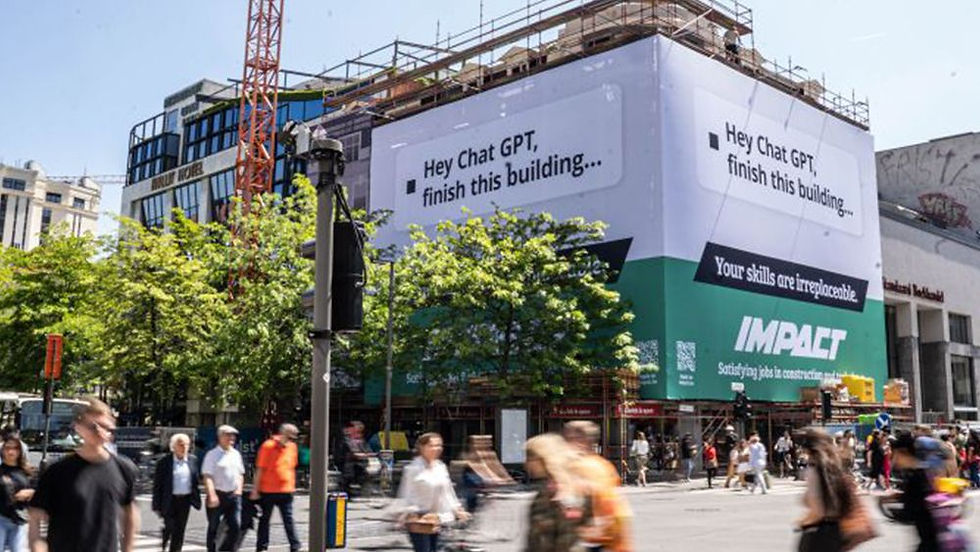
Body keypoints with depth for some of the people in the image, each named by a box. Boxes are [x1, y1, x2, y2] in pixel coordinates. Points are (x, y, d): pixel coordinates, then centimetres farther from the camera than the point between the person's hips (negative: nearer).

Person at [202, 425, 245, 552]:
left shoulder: (236, 454, 13)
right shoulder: (212, 454, -6)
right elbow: (207, 476, -13)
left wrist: (239, 489, 7)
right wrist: (212, 495, -22)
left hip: (233, 495, 5)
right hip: (217, 495, -5)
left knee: (236, 526, -1)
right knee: (213, 528, 6)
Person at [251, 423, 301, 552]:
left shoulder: (292, 447, 5)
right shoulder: (268, 446, -11)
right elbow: (260, 469, -9)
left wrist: (292, 486, 16)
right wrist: (255, 490, -9)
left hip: (286, 490, 4)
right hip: (268, 490, -4)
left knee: (288, 520, 2)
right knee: (265, 519, 9)